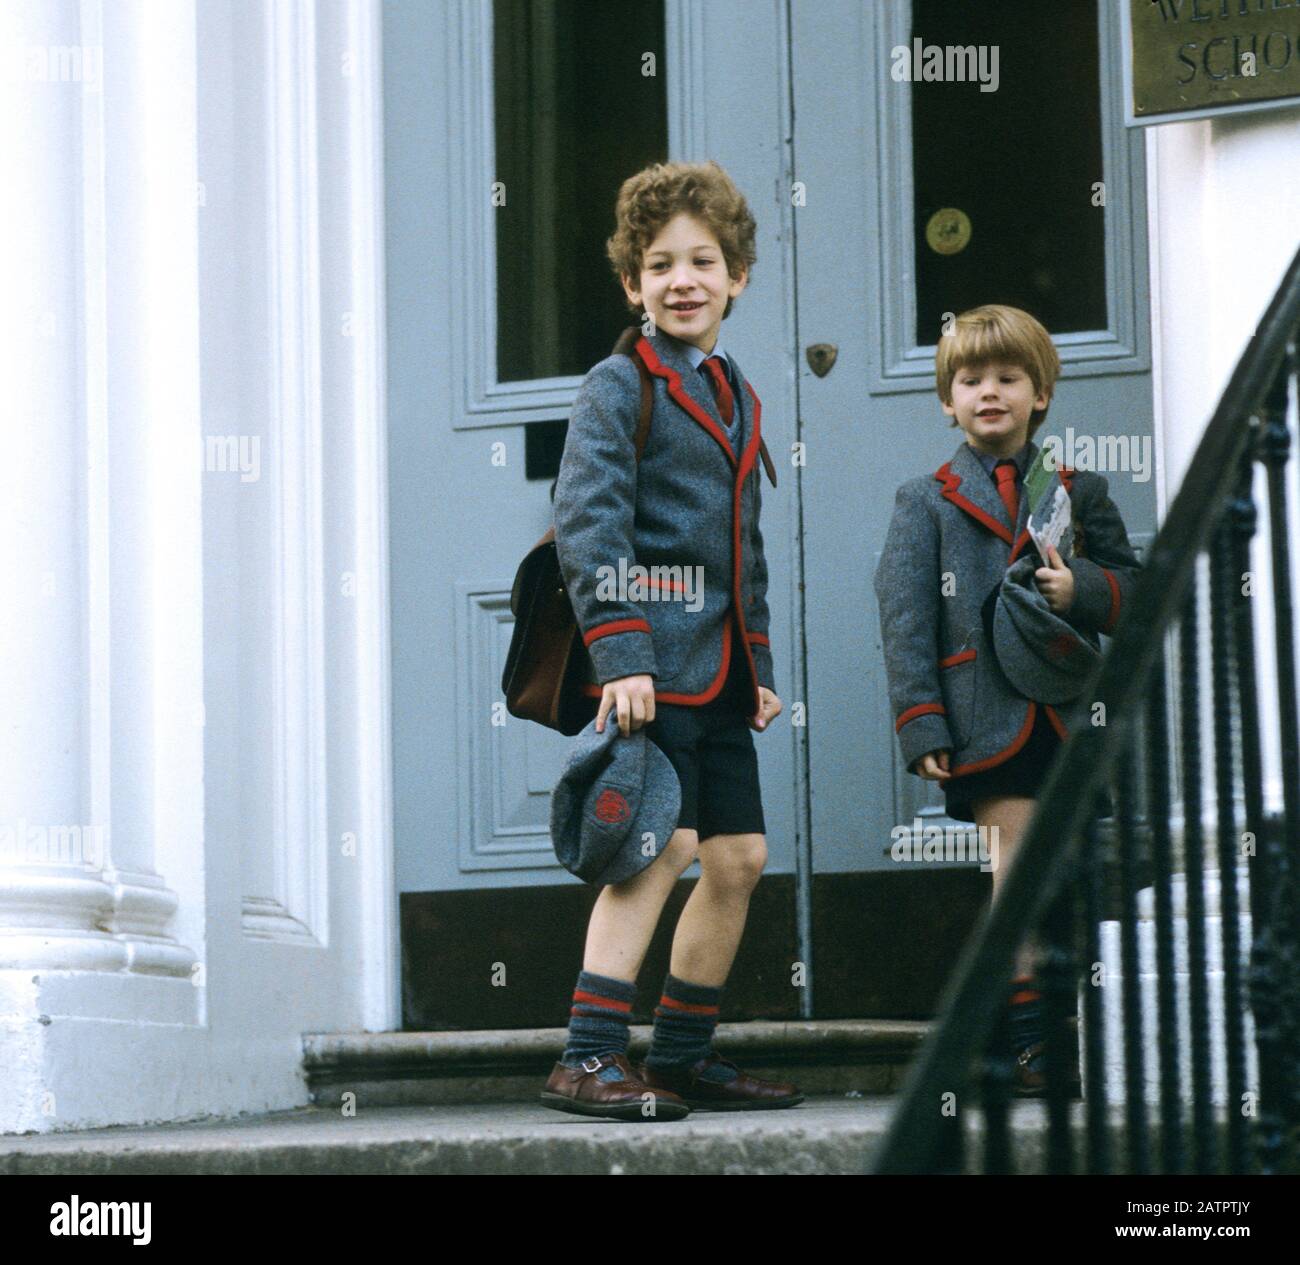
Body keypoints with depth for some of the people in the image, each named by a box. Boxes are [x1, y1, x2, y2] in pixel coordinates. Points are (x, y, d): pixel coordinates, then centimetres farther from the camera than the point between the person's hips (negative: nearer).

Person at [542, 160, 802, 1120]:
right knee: (665, 844, -16)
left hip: (719, 669, 8)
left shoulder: (738, 400, 19)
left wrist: (759, 667, 19)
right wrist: (619, 655, -22)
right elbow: (586, 524, -15)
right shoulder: (619, 385, -5)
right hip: (652, 661, -8)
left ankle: (685, 1058, 17)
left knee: (739, 857, 8)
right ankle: (588, 1060, -15)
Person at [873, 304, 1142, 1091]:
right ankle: (1027, 1042, -3)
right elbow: (904, 620, 2)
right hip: (989, 722, -2)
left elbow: (1134, 589, 14)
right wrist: (922, 725, -7)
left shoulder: (1079, 493, 13)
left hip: (1070, 720, 2)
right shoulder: (926, 503, 8)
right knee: (1018, 874, -8)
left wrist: (1081, 588, -9)